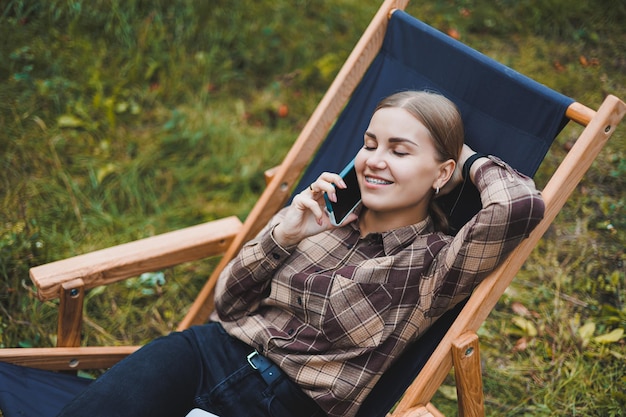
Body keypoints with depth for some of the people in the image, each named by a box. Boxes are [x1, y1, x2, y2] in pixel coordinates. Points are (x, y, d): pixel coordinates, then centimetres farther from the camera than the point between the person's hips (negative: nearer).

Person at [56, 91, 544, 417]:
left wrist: (471, 160, -1)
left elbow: (522, 204, -23)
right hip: (210, 351, 5)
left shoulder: (431, 264, -3)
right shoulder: (325, 209, 13)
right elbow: (229, 301, 13)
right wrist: (282, 237, -5)